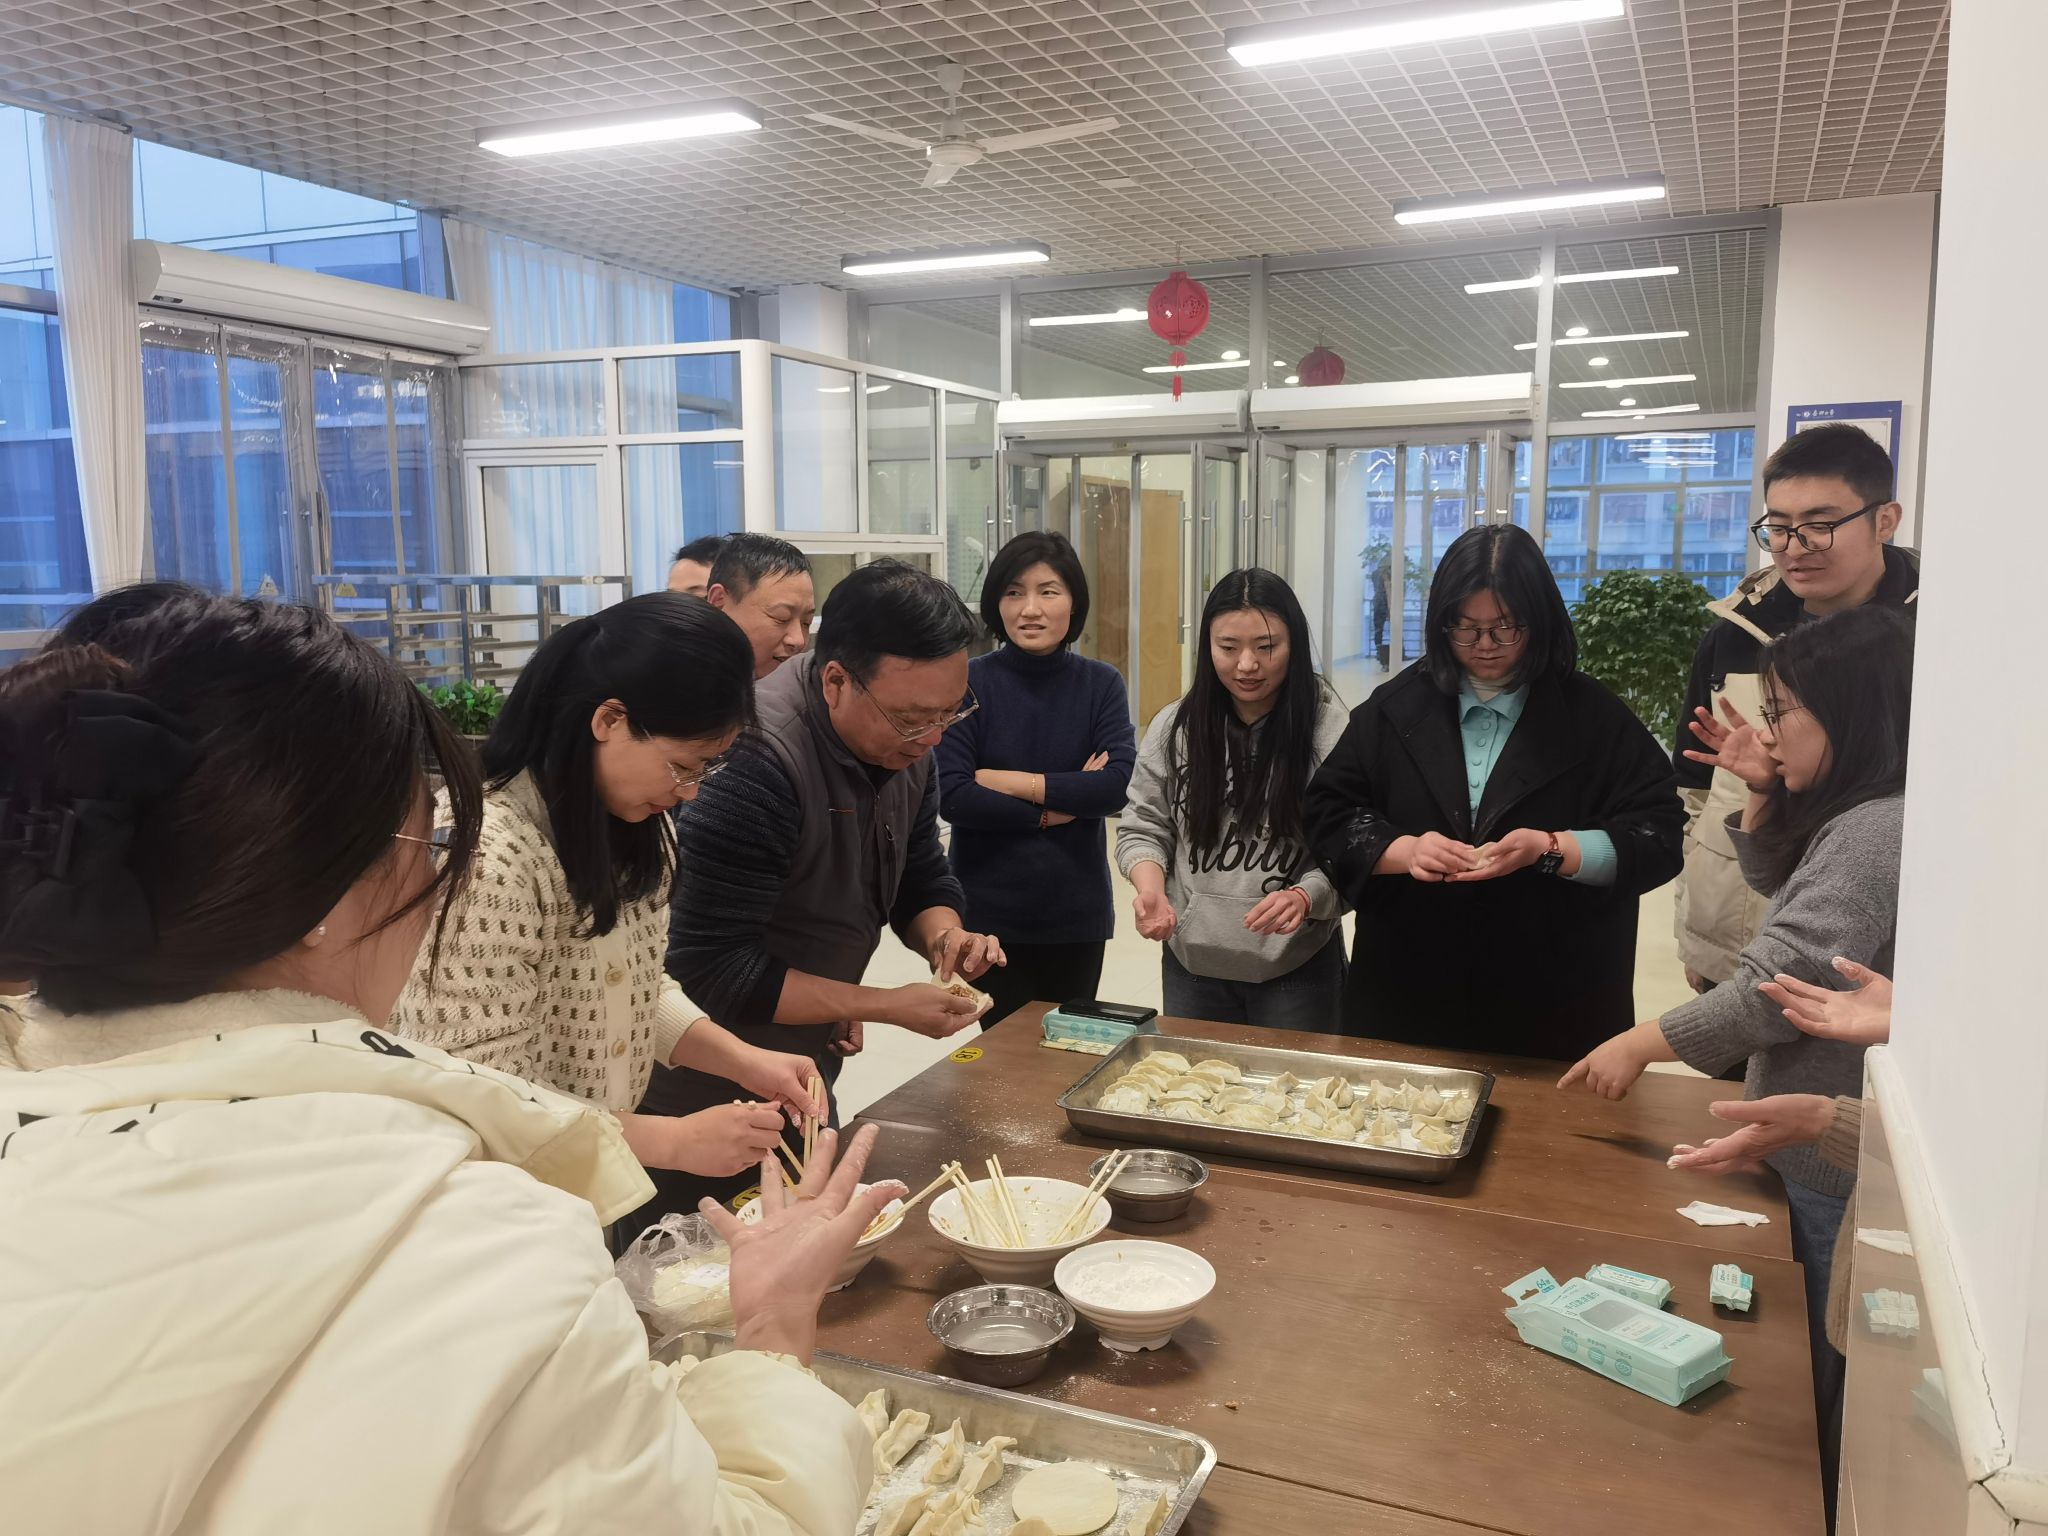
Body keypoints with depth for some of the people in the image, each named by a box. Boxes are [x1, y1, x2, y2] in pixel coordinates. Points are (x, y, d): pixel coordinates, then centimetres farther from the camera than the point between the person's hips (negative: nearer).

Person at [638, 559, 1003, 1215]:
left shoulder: (903, 740, -4)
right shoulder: (756, 760, -30)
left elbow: (921, 879, 10)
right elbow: (714, 970, -28)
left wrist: (946, 936, -12)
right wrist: (885, 1005, -25)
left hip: (803, 1078, 8)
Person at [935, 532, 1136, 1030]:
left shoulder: (1101, 684, 0)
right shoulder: (968, 683, -8)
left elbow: (1119, 784, -12)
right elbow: (950, 796, -15)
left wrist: (1012, 782, -15)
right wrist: (1055, 808, -13)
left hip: (1076, 910, 2)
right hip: (988, 911, -2)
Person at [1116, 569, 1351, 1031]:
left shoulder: (1330, 732, -11)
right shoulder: (1174, 727, -1)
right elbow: (1143, 828, 4)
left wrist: (1304, 897, -29)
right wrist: (1151, 889, -15)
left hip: (1296, 968, -3)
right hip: (1191, 961, 3)